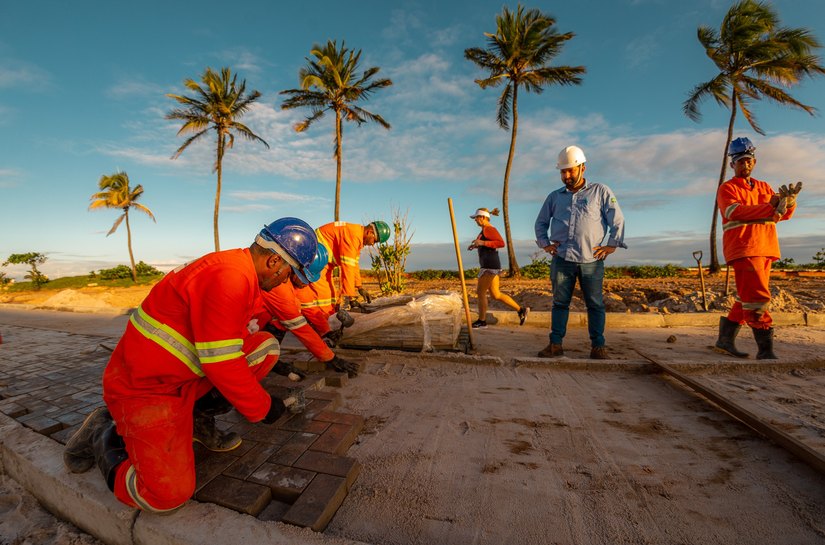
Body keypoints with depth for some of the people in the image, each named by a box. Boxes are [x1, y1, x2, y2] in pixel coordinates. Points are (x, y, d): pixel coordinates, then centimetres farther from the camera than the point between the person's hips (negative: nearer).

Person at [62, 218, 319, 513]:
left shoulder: (238, 269, 3)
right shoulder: (229, 278, -28)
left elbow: (236, 335, 14)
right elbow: (222, 363, -26)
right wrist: (262, 407, -11)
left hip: (186, 375, 9)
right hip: (144, 389, -9)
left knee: (266, 345, -2)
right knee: (168, 495, -11)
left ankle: (197, 418, 6)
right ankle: (106, 439, 13)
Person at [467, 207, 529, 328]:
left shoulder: (489, 229, -10)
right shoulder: (485, 230, 20)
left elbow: (501, 243, -20)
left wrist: (482, 242, -21)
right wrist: (477, 246, 17)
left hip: (489, 266, -10)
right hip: (488, 265, 10)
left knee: (480, 292, -2)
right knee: (496, 295, 12)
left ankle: (482, 321, 9)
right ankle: (521, 310, 16)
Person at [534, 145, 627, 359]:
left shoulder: (600, 191, 9)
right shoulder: (554, 196, 15)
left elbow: (617, 221, 9)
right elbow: (541, 223, 22)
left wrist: (611, 245, 1)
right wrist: (545, 244, 9)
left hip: (591, 260, -1)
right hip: (561, 259, 2)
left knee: (595, 304, 4)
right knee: (560, 302, 4)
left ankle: (598, 346, 13)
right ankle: (555, 344, 9)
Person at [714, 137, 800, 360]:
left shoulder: (764, 187, 20)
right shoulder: (727, 189, 1)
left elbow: (784, 214, 10)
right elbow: (736, 212, -16)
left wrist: (789, 200, -10)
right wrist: (769, 207, -25)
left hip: (765, 249, 7)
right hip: (743, 249, -7)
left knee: (748, 298, 9)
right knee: (757, 298, -12)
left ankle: (725, 339, 19)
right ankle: (765, 349, -6)